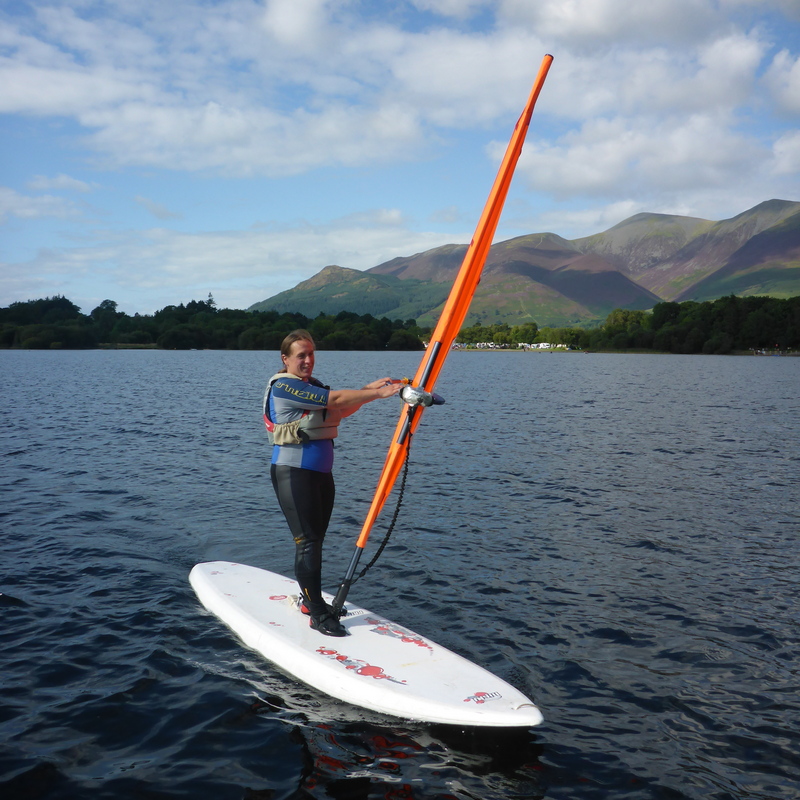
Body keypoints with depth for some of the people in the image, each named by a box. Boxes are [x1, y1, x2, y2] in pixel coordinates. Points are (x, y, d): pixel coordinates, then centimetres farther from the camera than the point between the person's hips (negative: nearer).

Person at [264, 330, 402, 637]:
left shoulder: (314, 386, 16)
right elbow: (335, 399, -19)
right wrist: (378, 393, -20)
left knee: (315, 539, 14)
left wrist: (368, 390, -11)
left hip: (321, 473, 9)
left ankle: (311, 599, 26)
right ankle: (318, 615, -9)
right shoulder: (283, 386, -12)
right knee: (307, 541, -10)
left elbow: (341, 411, 2)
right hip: (293, 473, -9)